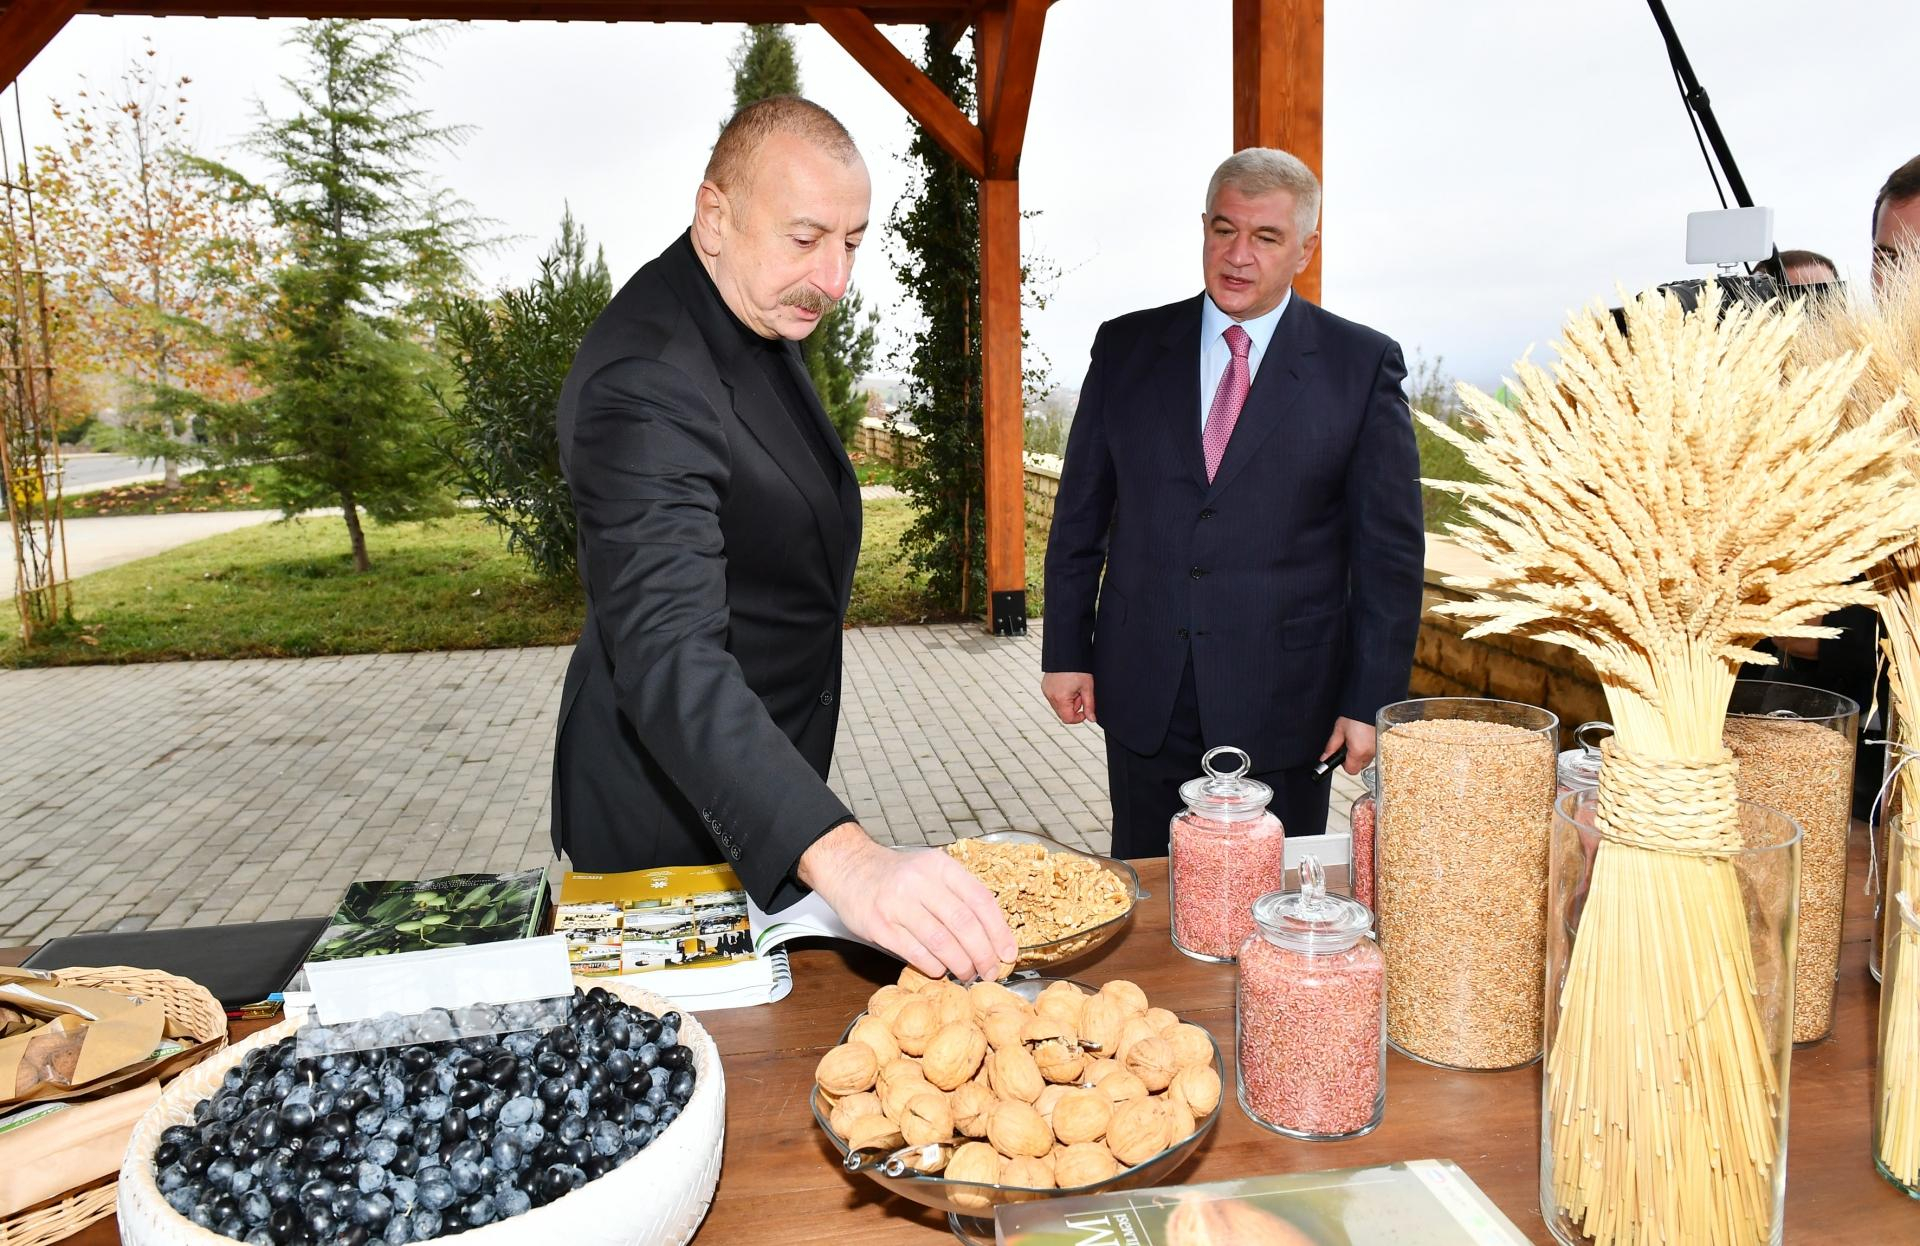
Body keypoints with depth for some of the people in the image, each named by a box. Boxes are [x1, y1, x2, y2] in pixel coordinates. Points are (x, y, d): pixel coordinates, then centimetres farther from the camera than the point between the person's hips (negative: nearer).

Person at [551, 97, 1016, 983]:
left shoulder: (763, 306, 1)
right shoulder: (645, 382, -32)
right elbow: (669, 659, -44)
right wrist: (844, 859, -56)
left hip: (763, 765, 9)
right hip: (672, 807, -9)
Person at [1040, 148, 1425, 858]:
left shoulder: (1363, 365, -1)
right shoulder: (1125, 347, 5)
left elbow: (1390, 549, -1)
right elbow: (1079, 515, 8)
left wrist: (1371, 700, -5)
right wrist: (1066, 652, 4)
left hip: (1284, 703, -1)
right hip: (1144, 696, 2)